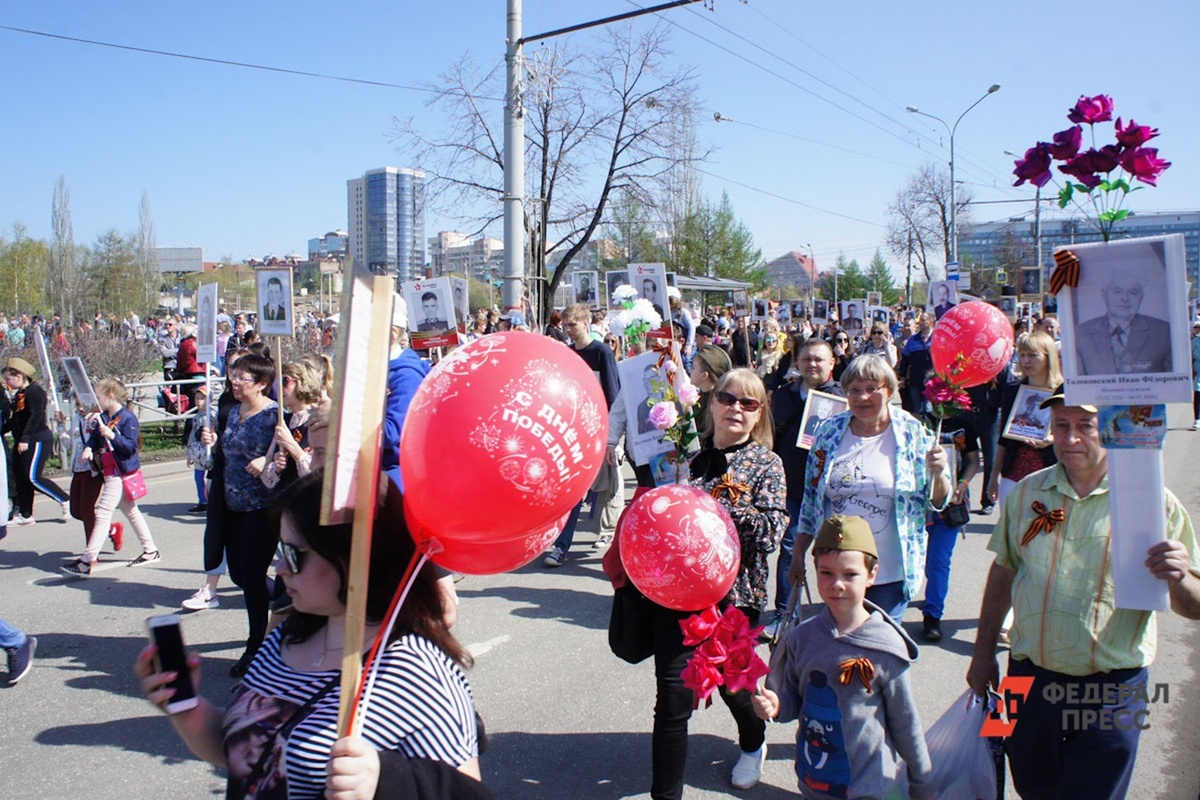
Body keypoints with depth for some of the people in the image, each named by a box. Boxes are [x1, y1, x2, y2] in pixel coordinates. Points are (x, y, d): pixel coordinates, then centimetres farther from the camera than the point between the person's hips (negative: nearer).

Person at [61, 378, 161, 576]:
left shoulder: (128, 418, -16)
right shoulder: (103, 417, 8)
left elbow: (131, 447, -20)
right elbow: (95, 437, 12)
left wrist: (112, 435, -32)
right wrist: (89, 448, -9)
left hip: (120, 474, -9)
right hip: (110, 472, 9)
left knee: (103, 513, -10)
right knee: (131, 511, 16)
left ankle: (86, 562, -9)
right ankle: (150, 551, 26)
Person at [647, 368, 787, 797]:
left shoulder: (767, 465, -1)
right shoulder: (692, 458, 6)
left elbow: (771, 530, -14)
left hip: (734, 593, -1)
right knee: (673, 696, -5)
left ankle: (752, 743, 51)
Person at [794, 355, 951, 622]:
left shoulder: (912, 434, -6)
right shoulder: (830, 432, -1)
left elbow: (938, 502, -2)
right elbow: (811, 497, 7)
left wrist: (938, 474, -24)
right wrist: (798, 554, 8)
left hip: (890, 572, -2)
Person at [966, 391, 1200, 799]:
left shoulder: (1153, 502, -9)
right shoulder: (1027, 492, 0)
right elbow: (1004, 572, 11)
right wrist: (983, 654, 11)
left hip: (1111, 691, -3)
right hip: (1029, 678, 3)